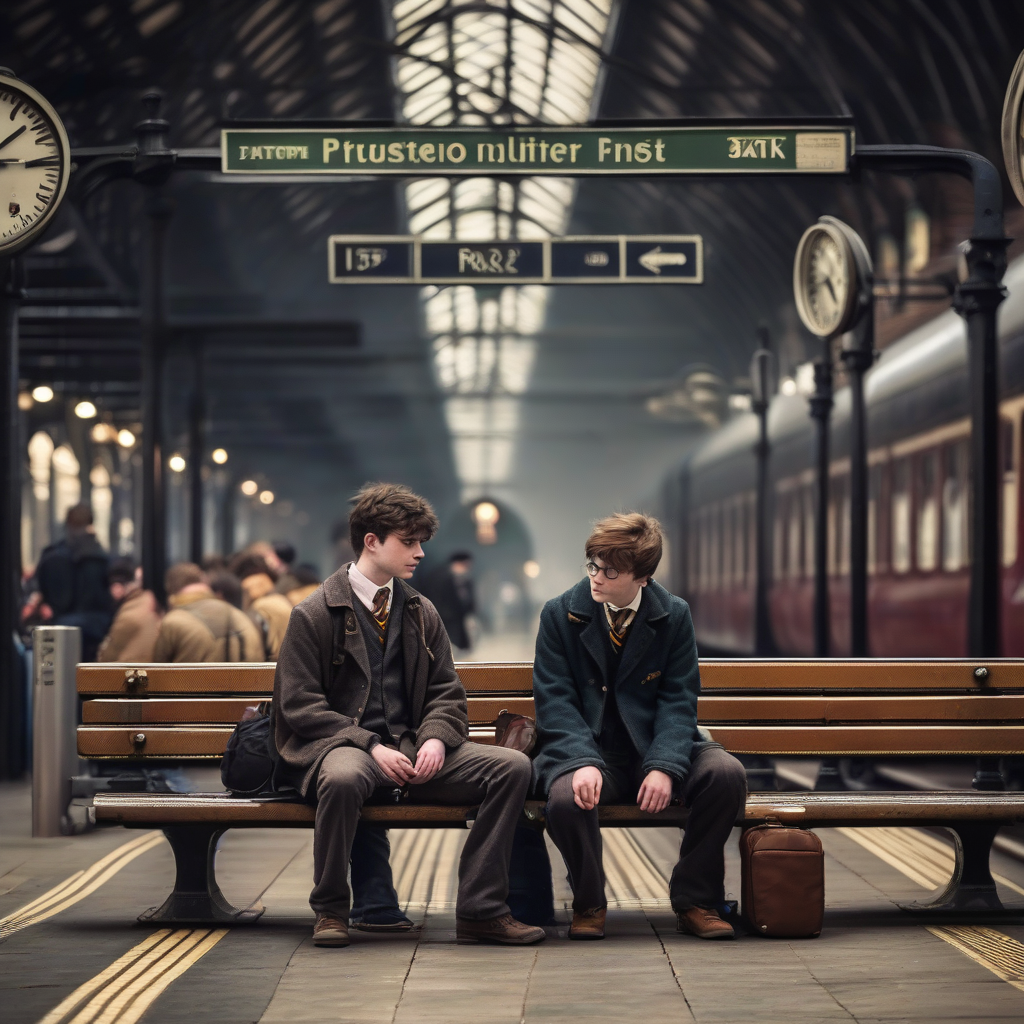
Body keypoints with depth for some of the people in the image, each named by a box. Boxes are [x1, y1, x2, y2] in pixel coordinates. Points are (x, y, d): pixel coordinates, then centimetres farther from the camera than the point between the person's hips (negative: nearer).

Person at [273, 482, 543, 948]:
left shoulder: (422, 613, 16)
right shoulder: (314, 615, -1)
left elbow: (447, 694, 15)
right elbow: (300, 706, -7)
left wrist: (436, 738, -9)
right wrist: (371, 746, -19)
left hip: (411, 748, 5)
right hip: (342, 746, -5)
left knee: (512, 766, -16)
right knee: (344, 777, -42)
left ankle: (480, 910, -14)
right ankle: (330, 910, -19)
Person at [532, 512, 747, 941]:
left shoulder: (674, 616, 1)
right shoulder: (560, 614, -2)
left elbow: (678, 700, -3)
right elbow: (555, 700, -7)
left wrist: (664, 766, -21)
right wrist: (584, 762, -26)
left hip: (655, 744, 2)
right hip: (587, 746, -2)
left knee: (727, 773, -26)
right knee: (566, 796, -36)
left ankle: (694, 899, -7)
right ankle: (588, 905, -5)